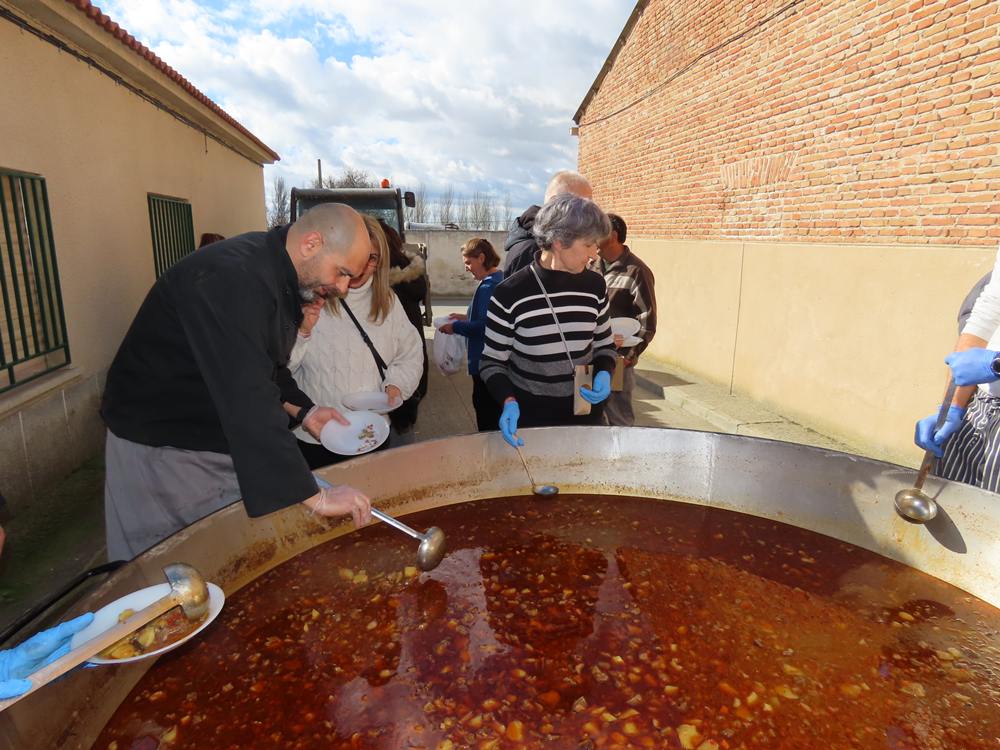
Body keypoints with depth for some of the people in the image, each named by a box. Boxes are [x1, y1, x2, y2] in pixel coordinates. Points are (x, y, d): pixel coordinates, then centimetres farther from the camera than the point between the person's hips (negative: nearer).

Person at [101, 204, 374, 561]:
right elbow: (246, 396, -38)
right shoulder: (231, 278, -29)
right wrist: (314, 496, -37)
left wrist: (301, 410, -4)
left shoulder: (278, 275, 2)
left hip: (225, 439, 9)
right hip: (161, 449, -8)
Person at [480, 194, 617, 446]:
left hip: (584, 414, 4)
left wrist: (604, 374, -10)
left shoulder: (595, 286, -3)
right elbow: (492, 361, -7)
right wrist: (508, 401, -23)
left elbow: (604, 344, 10)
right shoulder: (509, 294, -15)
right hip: (528, 417, -3)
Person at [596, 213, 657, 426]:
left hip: (616, 360, -7)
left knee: (618, 419, 4)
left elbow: (647, 322, -13)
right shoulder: (595, 267, 9)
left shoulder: (636, 272, -12)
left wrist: (627, 357, -18)